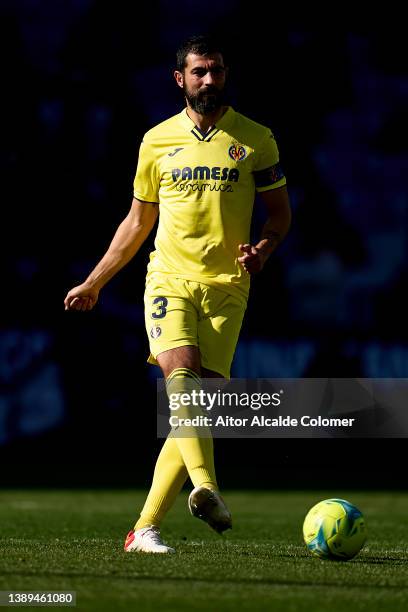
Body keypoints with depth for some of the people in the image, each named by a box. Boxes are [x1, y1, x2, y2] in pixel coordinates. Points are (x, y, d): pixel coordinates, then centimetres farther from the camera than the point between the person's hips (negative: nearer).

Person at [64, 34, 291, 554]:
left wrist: (263, 248, -10)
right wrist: (93, 283, 21)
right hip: (169, 278, 0)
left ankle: (145, 529, -2)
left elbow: (280, 212, 12)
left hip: (226, 287, 0)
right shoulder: (158, 141, 11)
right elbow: (137, 222, 20)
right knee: (180, 374, -26)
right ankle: (207, 488, -41)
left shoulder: (255, 140, 7)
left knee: (200, 404, -6)